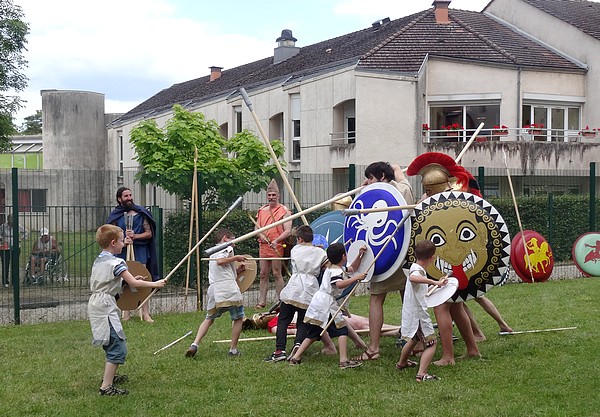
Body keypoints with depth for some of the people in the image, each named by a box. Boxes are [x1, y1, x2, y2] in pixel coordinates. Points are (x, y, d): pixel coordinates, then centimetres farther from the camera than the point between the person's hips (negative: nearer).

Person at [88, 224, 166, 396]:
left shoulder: (98, 261, 14)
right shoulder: (116, 263, -13)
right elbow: (134, 283, -14)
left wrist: (129, 279, 16)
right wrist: (155, 284, -2)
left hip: (95, 304, 10)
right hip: (106, 306, -10)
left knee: (111, 343, 24)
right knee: (118, 347, -10)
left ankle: (109, 376, 39)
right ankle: (106, 387, -14)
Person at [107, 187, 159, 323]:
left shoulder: (141, 213, 6)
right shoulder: (115, 216, 8)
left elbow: (149, 233, 4)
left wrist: (135, 236, -12)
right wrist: (122, 240, -12)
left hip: (139, 251, -1)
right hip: (122, 252, 1)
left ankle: (145, 313, -2)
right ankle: (125, 313, 10)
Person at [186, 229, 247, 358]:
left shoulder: (212, 253, 30)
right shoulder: (227, 248, 5)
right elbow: (220, 261, -15)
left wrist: (237, 271, 26)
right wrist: (236, 257, -5)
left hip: (214, 290, 7)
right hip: (229, 288, -7)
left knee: (209, 319, 16)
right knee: (238, 318, 8)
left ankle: (195, 344, -3)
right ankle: (233, 349, 8)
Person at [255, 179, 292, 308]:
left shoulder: (284, 211, -2)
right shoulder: (262, 211, 15)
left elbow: (288, 231, -9)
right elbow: (257, 227, 19)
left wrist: (276, 241, -22)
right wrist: (261, 235, -4)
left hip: (277, 246, -6)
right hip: (263, 246, 6)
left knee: (277, 274, -5)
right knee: (263, 274, 7)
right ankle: (262, 301, 11)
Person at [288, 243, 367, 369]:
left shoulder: (330, 269, 20)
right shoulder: (337, 271, -9)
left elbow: (350, 270, 32)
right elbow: (340, 284, -30)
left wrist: (359, 256, 25)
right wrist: (357, 277, -27)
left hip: (316, 305, 9)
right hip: (326, 305, -9)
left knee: (313, 334, 16)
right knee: (342, 329, -4)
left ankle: (295, 357, 13)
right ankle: (344, 361, -10)